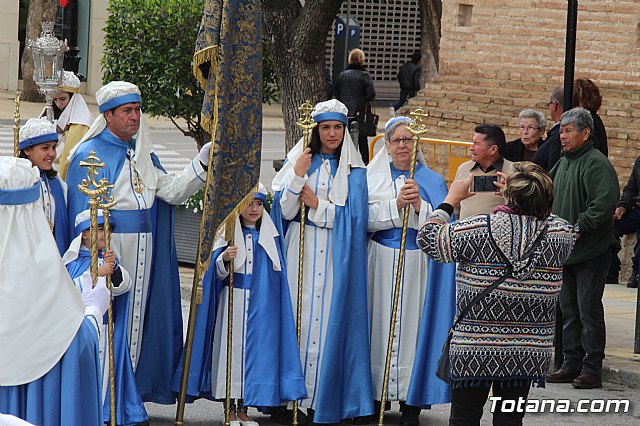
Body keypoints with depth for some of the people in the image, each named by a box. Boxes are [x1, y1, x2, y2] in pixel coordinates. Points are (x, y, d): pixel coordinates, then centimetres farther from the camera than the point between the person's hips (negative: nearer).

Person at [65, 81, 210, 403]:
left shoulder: (143, 155, 15)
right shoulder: (90, 156, -7)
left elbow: (170, 191, 5)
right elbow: (86, 218, -10)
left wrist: (203, 162, -7)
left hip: (142, 256, 7)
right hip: (107, 255, -7)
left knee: (137, 320, 10)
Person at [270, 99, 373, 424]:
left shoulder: (354, 171, 8)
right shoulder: (299, 161, 8)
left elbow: (355, 216, -1)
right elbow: (283, 211, 1)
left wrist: (318, 206, -8)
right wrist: (298, 176, -11)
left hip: (336, 259, 0)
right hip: (300, 254, 0)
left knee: (329, 321, -5)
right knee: (298, 319, -4)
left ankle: (322, 398, -2)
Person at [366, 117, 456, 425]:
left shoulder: (432, 182, 8)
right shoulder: (372, 177, 9)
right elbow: (365, 218, -4)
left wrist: (419, 205, -16)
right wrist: (397, 204, -16)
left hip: (418, 265, -1)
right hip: (381, 264, 1)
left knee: (413, 326, -3)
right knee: (381, 324, 1)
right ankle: (376, 397, 9)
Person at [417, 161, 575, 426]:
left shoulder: (478, 230, -14)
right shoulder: (561, 233, -5)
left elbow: (428, 238, -1)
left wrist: (451, 199, 11)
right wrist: (522, 198, 25)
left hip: (474, 349, -2)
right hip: (529, 354, 3)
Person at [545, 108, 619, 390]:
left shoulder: (596, 164, -15)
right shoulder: (564, 162, 14)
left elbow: (605, 203, -25)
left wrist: (579, 227, -23)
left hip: (591, 250, -9)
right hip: (565, 250, 9)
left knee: (589, 309, -6)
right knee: (568, 310, 13)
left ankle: (592, 369, -1)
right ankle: (572, 364, 20)